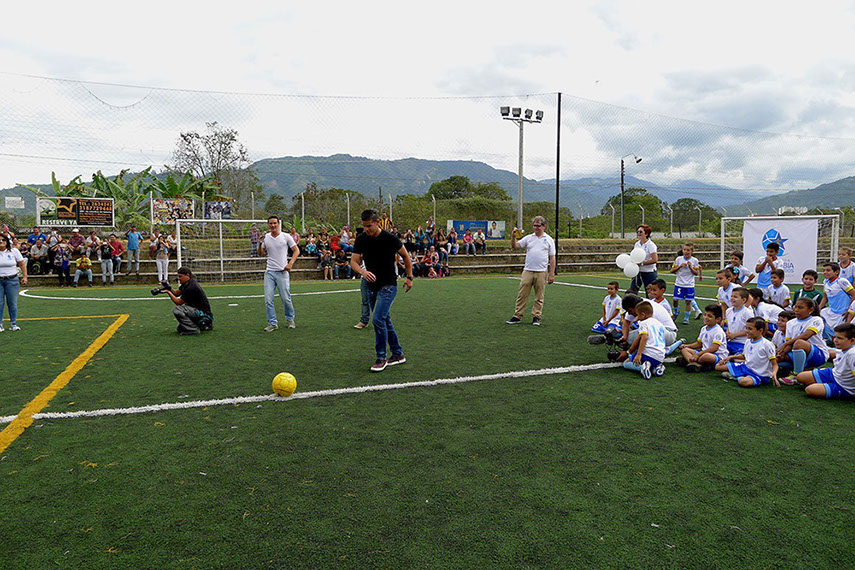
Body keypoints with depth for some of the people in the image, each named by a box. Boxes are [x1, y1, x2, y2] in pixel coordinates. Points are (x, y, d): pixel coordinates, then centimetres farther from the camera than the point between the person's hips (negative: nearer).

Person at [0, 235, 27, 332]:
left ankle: (13, 324, 8)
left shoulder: (14, 251, 4)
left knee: (12, 302, 0)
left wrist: (24, 277, 0)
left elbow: (22, 264, 6)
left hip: (12, 280, 0)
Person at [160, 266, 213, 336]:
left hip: (203, 312, -10)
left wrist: (168, 292, -15)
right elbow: (177, 293, 14)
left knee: (176, 310, -25)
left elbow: (179, 302, -18)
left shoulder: (191, 287, -23)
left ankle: (194, 329, -18)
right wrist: (169, 289, -4)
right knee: (180, 329, 16)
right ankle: (204, 326, 20)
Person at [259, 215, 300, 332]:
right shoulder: (265, 237, 8)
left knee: (286, 299, -1)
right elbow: (260, 254, 15)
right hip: (269, 272, 3)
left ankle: (290, 319, 21)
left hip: (282, 272, -2)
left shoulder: (286, 237, 0)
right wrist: (260, 243, -3)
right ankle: (272, 323, 3)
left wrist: (290, 264, -8)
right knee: (268, 299, -5)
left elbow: (296, 250, 4)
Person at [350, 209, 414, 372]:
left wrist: (409, 277, 5)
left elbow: (406, 256, 2)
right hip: (372, 286, 6)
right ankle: (398, 354, 24)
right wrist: (362, 272, -24)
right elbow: (354, 262, -3)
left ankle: (381, 358, -5)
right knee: (385, 321, 11)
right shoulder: (361, 239, -1)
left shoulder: (390, 239, -12)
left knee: (378, 319, -17)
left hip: (388, 286, -6)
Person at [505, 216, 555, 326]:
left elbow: (552, 258, 4)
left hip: (541, 272, -2)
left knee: (539, 297, 4)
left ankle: (536, 317, 13)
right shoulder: (528, 238, 12)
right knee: (522, 295, 0)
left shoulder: (549, 240, 6)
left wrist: (551, 275, -1)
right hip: (527, 271, 2)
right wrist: (514, 236, -12)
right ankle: (517, 316, 6)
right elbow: (514, 246, 7)